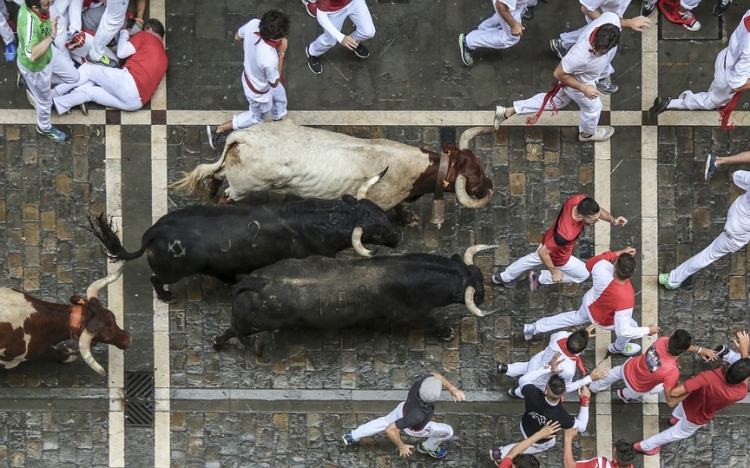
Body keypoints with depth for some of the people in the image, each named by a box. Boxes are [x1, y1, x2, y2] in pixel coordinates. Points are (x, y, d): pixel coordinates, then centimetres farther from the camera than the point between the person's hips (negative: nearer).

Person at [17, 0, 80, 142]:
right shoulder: (29, 23, -47)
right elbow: (32, 55, -54)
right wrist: (51, 36, -53)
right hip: (35, 67, -7)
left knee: (73, 76, 21)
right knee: (44, 101, 19)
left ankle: (31, 81, 35)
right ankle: (44, 128, 51)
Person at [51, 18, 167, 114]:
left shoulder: (146, 36, 14)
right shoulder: (164, 57, 32)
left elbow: (122, 52, 5)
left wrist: (124, 33, 25)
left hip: (130, 82, -7)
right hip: (137, 101, 7)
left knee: (88, 69, 6)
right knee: (88, 90, 11)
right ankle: (58, 104, -10)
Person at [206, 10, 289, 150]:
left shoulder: (253, 24, -32)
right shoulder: (269, 60, -47)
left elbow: (237, 37, -7)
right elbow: (274, 83, -24)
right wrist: (282, 53, -27)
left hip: (249, 74, 7)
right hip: (259, 90, -7)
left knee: (280, 96, 35)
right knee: (256, 118, 27)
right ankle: (218, 130, 36)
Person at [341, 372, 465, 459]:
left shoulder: (424, 380, -41)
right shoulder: (418, 415, -51)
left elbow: (435, 375, -14)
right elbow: (390, 429, -40)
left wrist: (452, 388, -26)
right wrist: (401, 447, -23)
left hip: (403, 408, 5)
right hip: (414, 429, -5)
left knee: (384, 421, 32)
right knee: (447, 431, 14)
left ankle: (352, 437, 48)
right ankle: (429, 447, 44)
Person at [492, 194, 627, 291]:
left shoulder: (579, 200, -33)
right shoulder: (566, 234, -50)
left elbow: (598, 210, -10)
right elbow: (543, 252, -36)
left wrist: (613, 220, -27)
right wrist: (554, 272, -21)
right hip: (558, 256, -7)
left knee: (533, 259, 35)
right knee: (583, 274, 19)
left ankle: (504, 277, 60)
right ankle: (540, 278, 29)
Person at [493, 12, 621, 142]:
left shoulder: (612, 19, -38)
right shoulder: (580, 55, -49)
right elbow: (559, 74, -29)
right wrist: (584, 89, -21)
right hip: (577, 82, -6)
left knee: (556, 100, 28)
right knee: (593, 107, 24)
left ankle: (508, 111, 39)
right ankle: (587, 133, 59)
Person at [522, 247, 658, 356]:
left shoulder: (602, 269, -40)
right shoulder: (626, 299, -48)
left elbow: (591, 262, -13)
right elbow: (624, 331, -38)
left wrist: (619, 253, -15)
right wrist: (647, 330, -24)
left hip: (589, 303, 4)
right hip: (602, 320, -4)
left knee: (577, 317, 35)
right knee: (631, 326, 22)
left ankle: (532, 328, 45)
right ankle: (619, 348, 52)